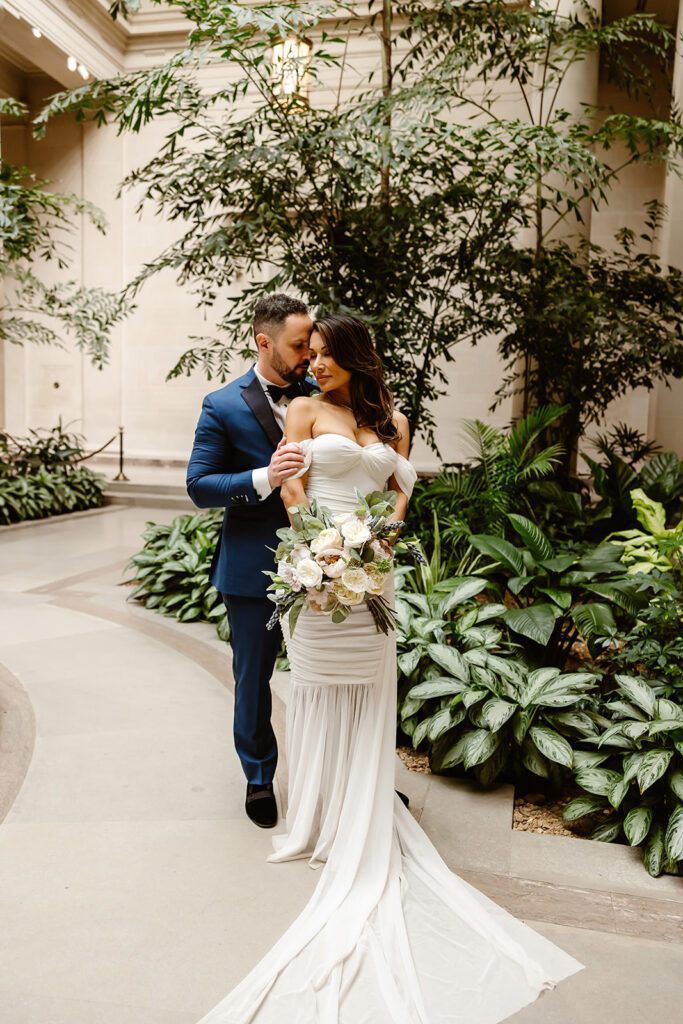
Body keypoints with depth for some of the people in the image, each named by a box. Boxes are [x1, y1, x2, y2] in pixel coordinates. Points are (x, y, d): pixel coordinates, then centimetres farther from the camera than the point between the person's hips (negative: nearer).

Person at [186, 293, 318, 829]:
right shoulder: (223, 407, -8)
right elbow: (199, 485, -11)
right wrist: (264, 478, -28)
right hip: (254, 569, -2)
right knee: (253, 678, 14)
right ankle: (259, 777, 36)